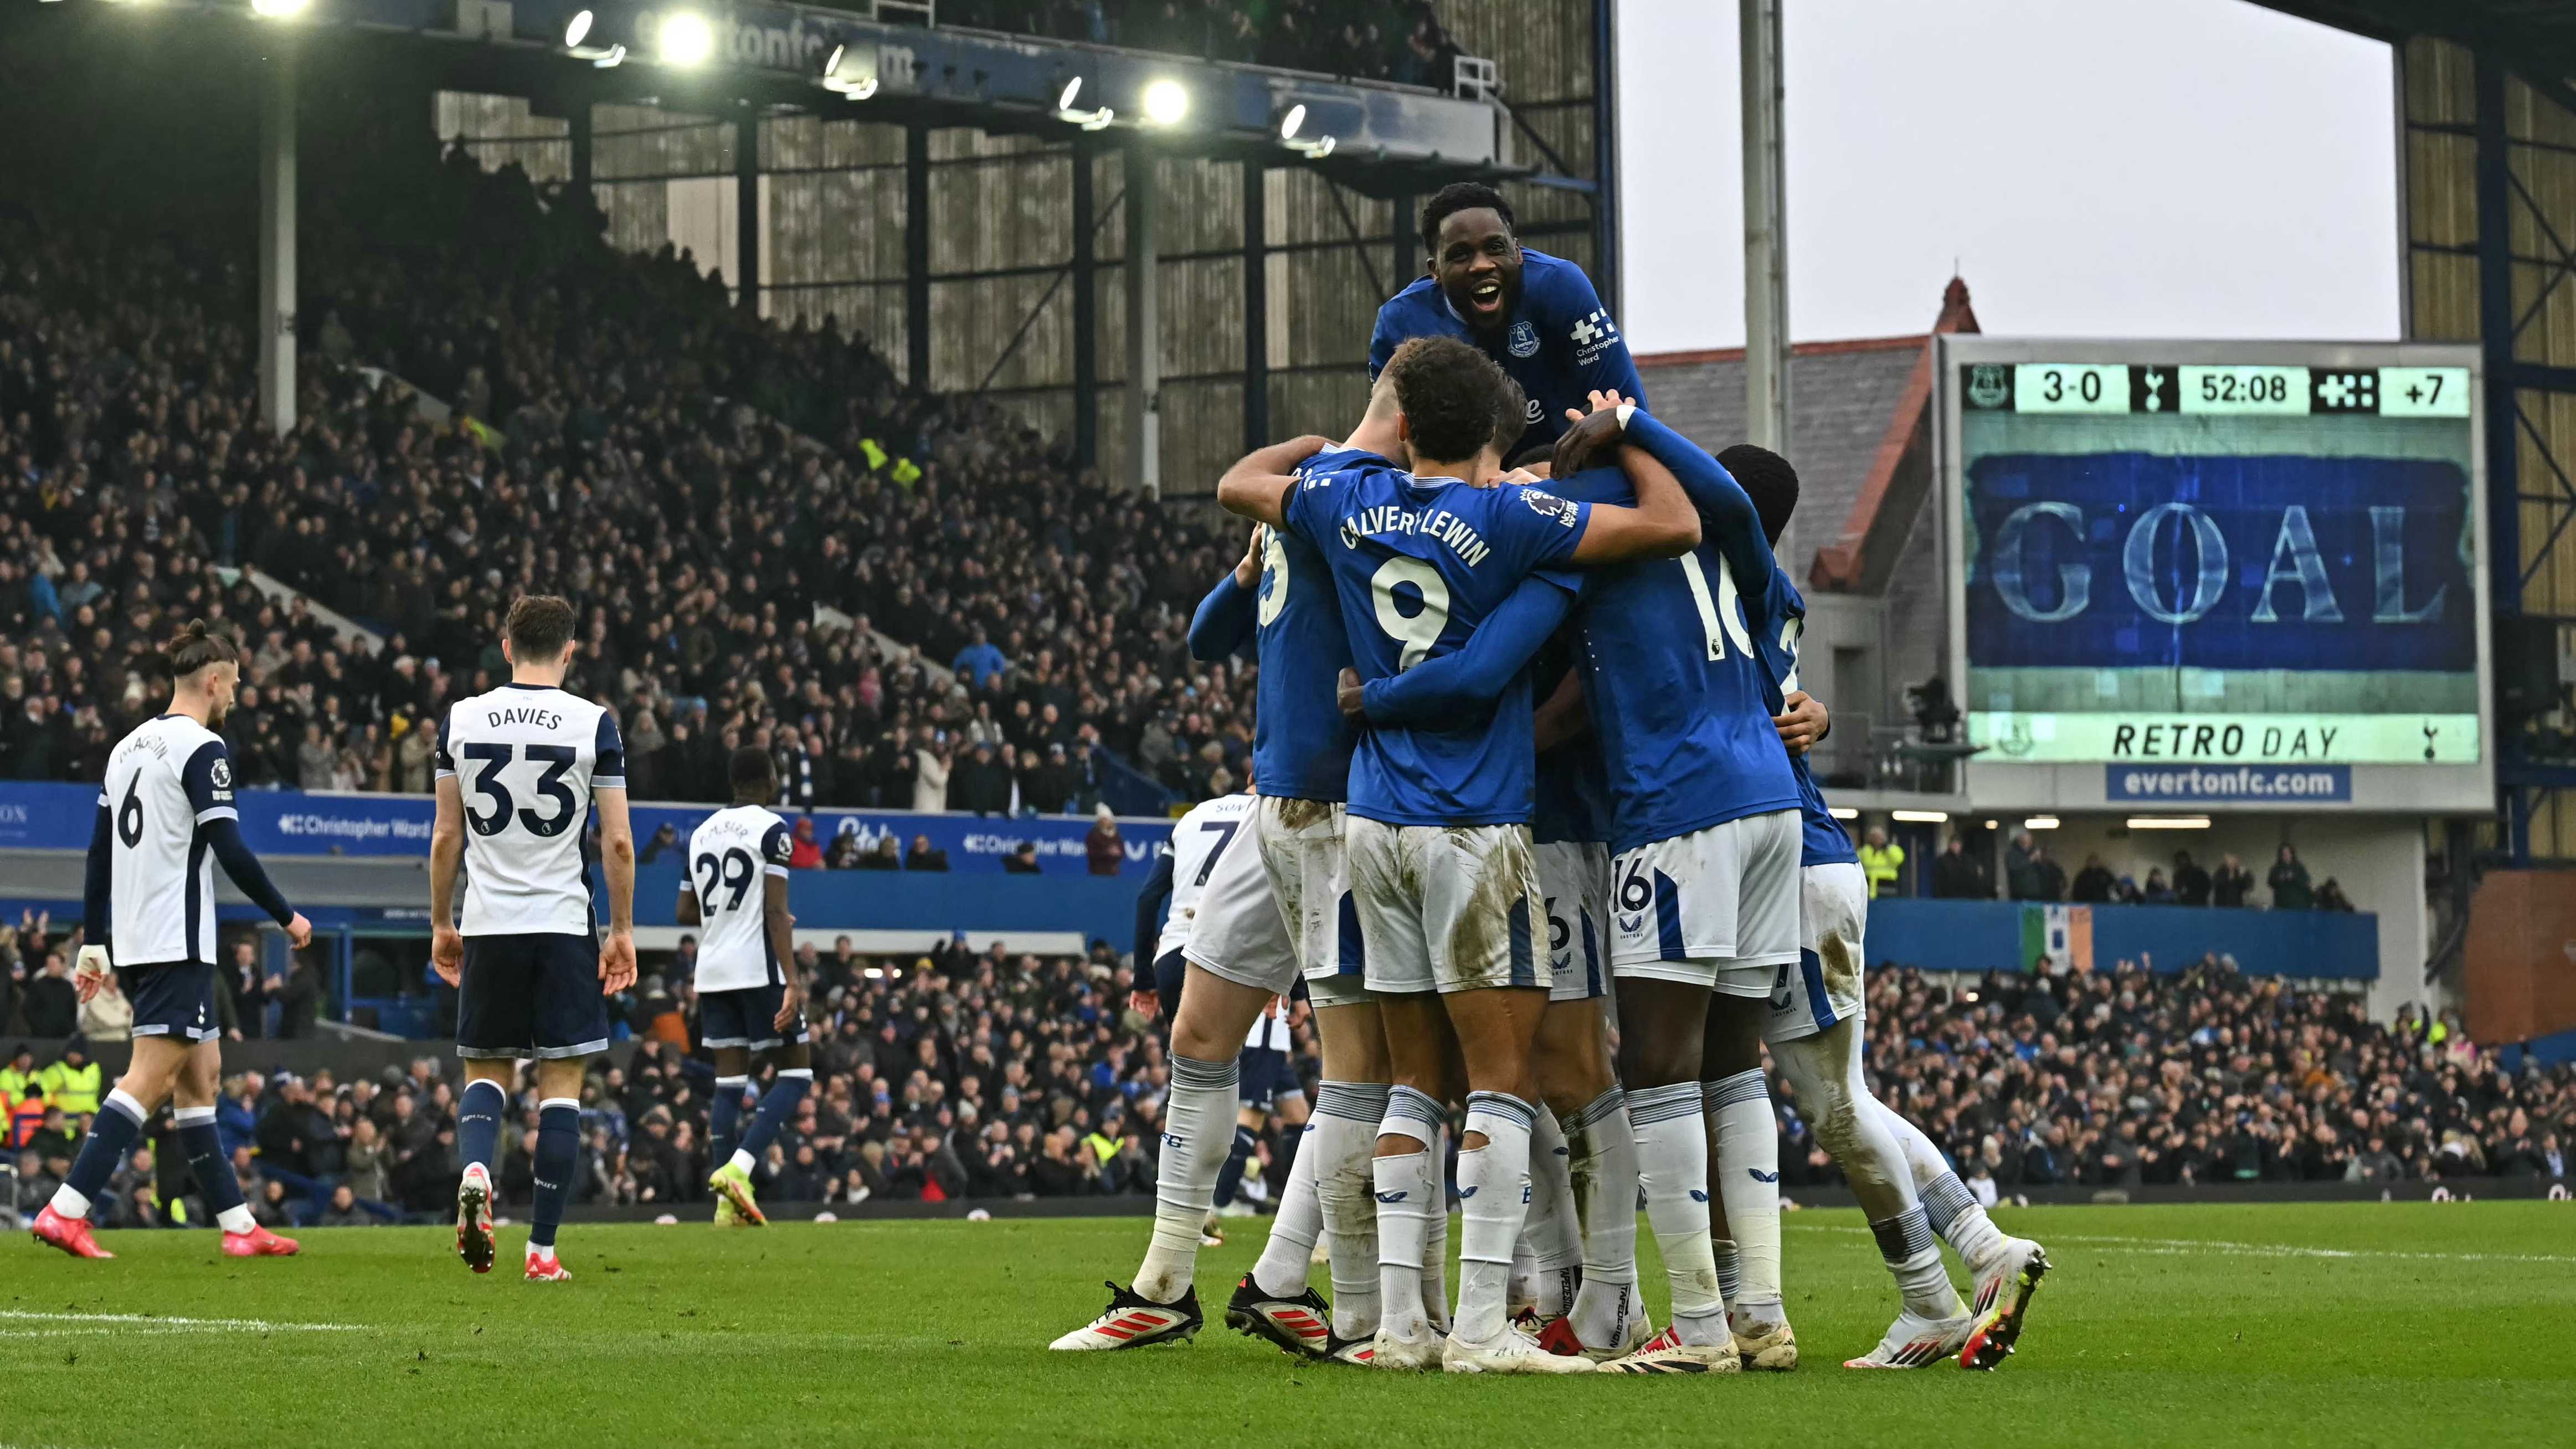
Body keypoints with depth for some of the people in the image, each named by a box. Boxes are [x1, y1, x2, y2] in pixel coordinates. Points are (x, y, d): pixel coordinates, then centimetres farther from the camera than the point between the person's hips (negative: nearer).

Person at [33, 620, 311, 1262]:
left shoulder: (128, 747, 15)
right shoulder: (201, 749, -11)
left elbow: (99, 854, 16)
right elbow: (230, 850, -15)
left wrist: (94, 945, 19)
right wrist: (288, 917, -4)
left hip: (131, 941, 9)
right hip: (177, 943, -9)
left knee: (201, 1074, 13)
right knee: (151, 1079, -11)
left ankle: (238, 1224, 15)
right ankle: (66, 1211, -19)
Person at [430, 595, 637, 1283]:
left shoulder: (461, 719, 2)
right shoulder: (594, 724, -5)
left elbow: (445, 838, 6)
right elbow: (617, 842, -5)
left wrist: (441, 924, 16)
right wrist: (623, 931, 3)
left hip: (487, 925, 2)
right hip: (565, 925, -2)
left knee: (486, 1071, 15)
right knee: (561, 1084, 4)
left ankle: (474, 1171, -16)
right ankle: (543, 1248, 0)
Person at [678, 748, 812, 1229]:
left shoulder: (703, 833, 14)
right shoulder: (770, 829, -7)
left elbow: (687, 912, 17)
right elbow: (776, 911, -15)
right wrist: (793, 981, -18)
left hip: (712, 972, 7)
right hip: (758, 967, -7)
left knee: (729, 1081, 7)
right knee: (796, 1072, 1)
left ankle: (728, 1203, 0)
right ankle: (737, 1168, -16)